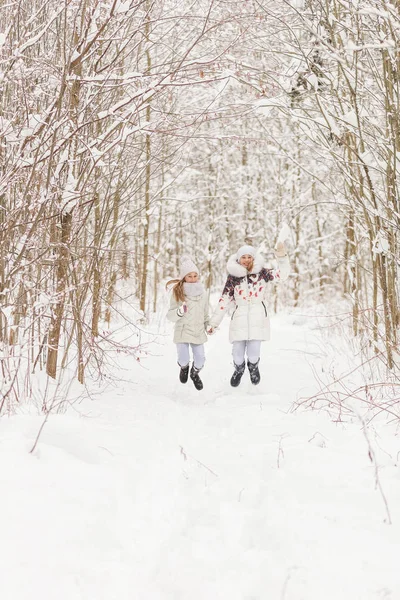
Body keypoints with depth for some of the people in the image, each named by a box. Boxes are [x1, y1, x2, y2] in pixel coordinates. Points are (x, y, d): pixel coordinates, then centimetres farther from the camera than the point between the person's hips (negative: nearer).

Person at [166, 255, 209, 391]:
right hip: (182, 331, -3)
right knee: (183, 359, -11)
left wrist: (209, 326, 11)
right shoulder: (178, 292, -7)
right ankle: (184, 368, 29)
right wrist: (179, 312, -24)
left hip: (198, 332, 3)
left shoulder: (203, 293, 4)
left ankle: (195, 373, 37)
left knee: (200, 359, 1)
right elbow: (170, 315, -6)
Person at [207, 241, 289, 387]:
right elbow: (224, 301, 7)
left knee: (254, 352, -6)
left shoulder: (261, 273, 3)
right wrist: (213, 322, 7)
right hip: (239, 319, 1)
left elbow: (282, 274, -7)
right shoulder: (233, 277, 4)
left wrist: (281, 256, -20)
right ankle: (239, 369, 34)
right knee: (237, 352, -1)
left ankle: (253, 366, 30)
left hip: (257, 319, -1)